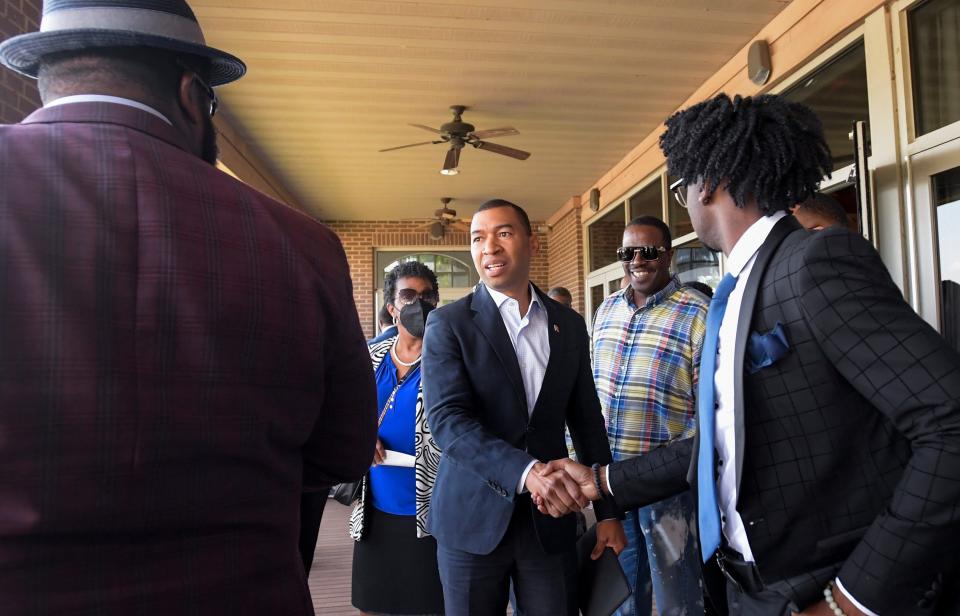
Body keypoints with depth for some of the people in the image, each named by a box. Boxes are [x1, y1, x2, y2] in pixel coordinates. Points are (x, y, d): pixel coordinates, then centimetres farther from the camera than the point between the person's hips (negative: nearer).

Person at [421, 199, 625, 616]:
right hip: (473, 516, -2)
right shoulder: (448, 323, -6)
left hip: (551, 518, 3)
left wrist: (608, 511, 9)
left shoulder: (569, 325, 6)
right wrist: (526, 471, -30)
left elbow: (587, 422, 10)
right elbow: (446, 419, -17)